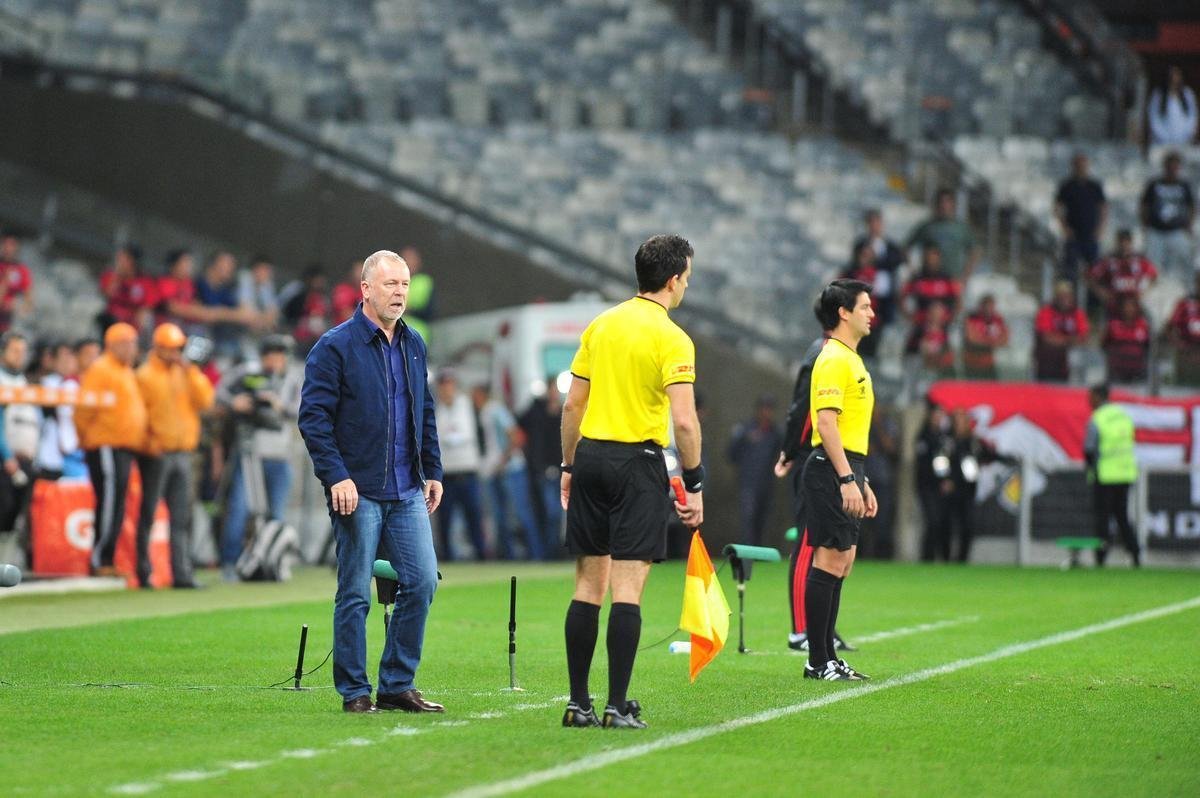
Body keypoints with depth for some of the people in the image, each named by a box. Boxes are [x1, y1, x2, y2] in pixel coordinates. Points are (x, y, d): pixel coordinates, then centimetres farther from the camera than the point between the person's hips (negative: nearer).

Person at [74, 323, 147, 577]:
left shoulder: (126, 372, 20)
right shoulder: (101, 370, -10)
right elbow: (86, 406, -15)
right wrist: (85, 436, -7)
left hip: (124, 449, 9)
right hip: (107, 448, -9)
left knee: (116, 508, 10)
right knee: (109, 502, -10)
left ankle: (106, 560, 14)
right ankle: (99, 560, -7)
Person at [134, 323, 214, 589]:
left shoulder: (186, 374, 15)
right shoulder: (145, 376, -3)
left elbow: (205, 401, 4)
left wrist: (192, 372, -3)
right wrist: (148, 443, -16)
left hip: (182, 453, 6)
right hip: (156, 454, -6)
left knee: (181, 517, 2)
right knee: (148, 514, 0)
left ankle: (181, 574, 0)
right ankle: (143, 573, 3)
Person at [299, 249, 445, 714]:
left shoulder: (413, 346, 14)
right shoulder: (335, 347, -7)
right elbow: (313, 417, -10)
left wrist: (432, 471, 15)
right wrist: (336, 476, -17)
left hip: (407, 492, 6)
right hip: (358, 492, -6)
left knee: (422, 581, 2)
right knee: (355, 593, -1)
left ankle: (397, 684, 12)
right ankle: (354, 692, 7)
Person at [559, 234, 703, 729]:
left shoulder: (601, 325, 9)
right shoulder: (671, 339, -9)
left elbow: (573, 403, 11)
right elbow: (683, 421, -15)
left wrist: (569, 466, 19)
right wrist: (694, 486, -8)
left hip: (590, 456, 6)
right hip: (638, 461, -6)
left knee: (589, 584, 9)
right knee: (628, 586, -5)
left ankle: (579, 703, 10)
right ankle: (617, 707, -8)